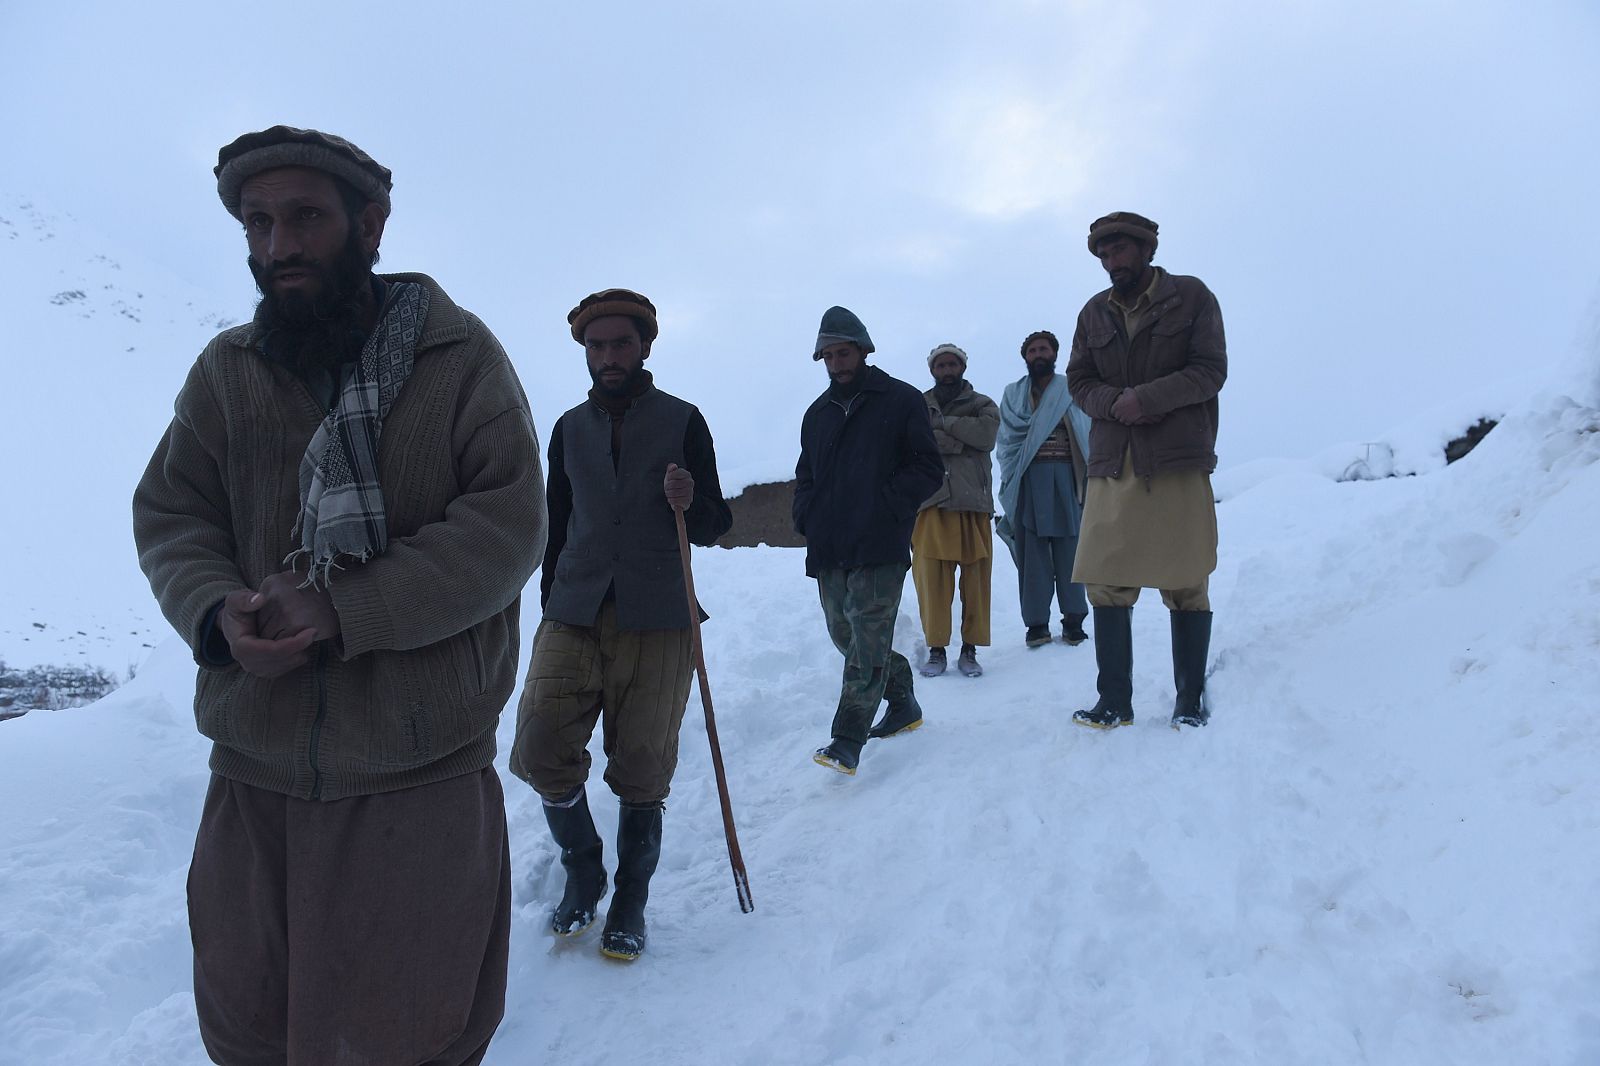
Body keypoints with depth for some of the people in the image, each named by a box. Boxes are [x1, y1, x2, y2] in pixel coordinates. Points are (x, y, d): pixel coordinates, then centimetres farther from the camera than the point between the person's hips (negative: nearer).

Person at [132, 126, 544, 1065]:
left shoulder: (460, 357, -6)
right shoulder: (227, 369, 5)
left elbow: (509, 528, -12)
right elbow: (168, 513, 8)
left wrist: (344, 610, -20)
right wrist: (217, 612, -14)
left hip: (419, 772, -3)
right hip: (254, 767, 4)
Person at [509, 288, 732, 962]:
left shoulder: (682, 421, 4)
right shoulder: (569, 428, 13)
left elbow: (714, 528, 3)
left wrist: (690, 503, -18)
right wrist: (551, 606, 15)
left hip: (657, 624, -2)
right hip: (574, 618, 3)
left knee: (642, 774, 3)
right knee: (541, 751, -7)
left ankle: (631, 902, 23)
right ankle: (583, 869, 20)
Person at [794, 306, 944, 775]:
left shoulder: (901, 400, 3)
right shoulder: (818, 413, 19)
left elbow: (928, 470, -1)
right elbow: (805, 477, 25)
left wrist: (887, 505, -12)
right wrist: (806, 517, 6)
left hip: (879, 549, -6)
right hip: (827, 551, 6)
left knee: (867, 645, -11)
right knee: (846, 638, 11)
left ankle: (847, 740, -10)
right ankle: (903, 704, 29)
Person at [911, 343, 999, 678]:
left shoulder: (982, 404, 14)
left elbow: (986, 433, -8)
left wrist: (942, 424, -5)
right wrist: (960, 441, -9)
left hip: (973, 502, 0)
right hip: (931, 503, 0)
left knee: (975, 579, 1)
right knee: (931, 579, -4)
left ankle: (970, 650, 10)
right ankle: (936, 649, 5)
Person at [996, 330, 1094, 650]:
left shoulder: (1071, 390, 14)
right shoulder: (1013, 394, 17)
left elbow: (1086, 437, 3)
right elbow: (1007, 441, 6)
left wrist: (1086, 480, -9)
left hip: (1065, 477, 0)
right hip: (1029, 479, 0)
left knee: (1069, 550, -2)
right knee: (1032, 552, -4)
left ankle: (1073, 621, 3)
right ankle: (1036, 623, -1)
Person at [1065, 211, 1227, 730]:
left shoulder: (1191, 296, 3)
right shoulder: (1094, 312, 14)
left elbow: (1211, 371, -3)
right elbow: (1079, 380, 11)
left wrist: (1146, 397, -16)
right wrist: (1115, 402, -10)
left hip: (1178, 463, -3)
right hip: (1111, 467, 3)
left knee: (1186, 585, 1)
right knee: (1106, 585, 1)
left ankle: (1191, 700, 14)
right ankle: (1114, 700, 10)